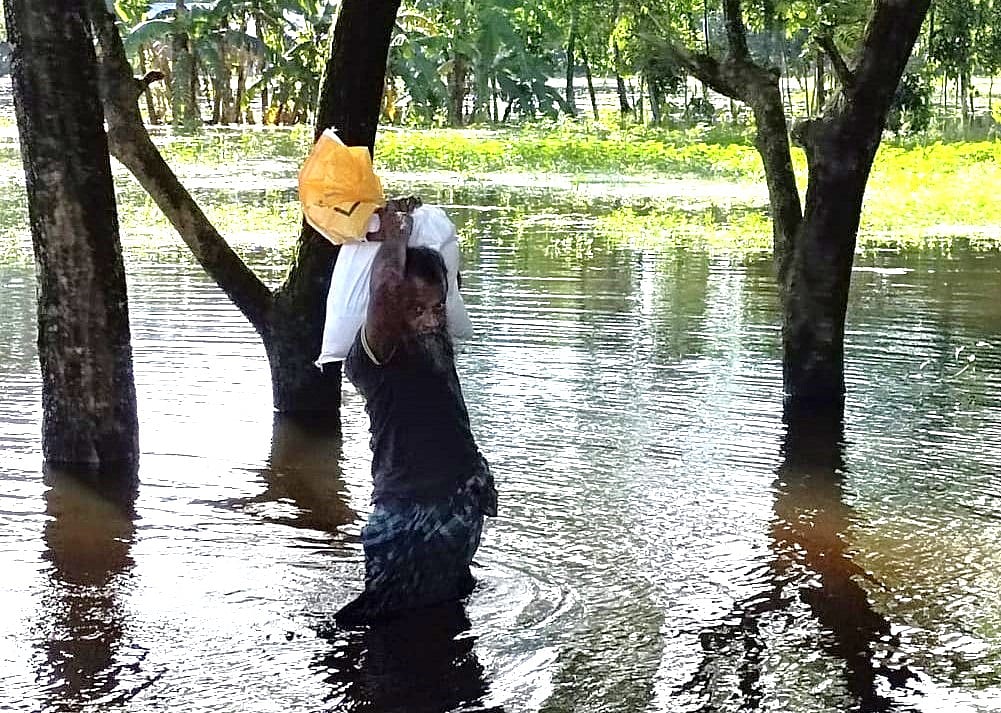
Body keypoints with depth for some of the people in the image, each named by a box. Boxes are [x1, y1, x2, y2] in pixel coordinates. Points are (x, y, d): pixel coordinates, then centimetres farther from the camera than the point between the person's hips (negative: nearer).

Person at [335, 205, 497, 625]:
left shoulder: (435, 337, 5)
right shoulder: (373, 353, -16)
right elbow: (387, 288, -37)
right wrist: (395, 237, -17)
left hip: (461, 501, 6)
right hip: (406, 508, -6)